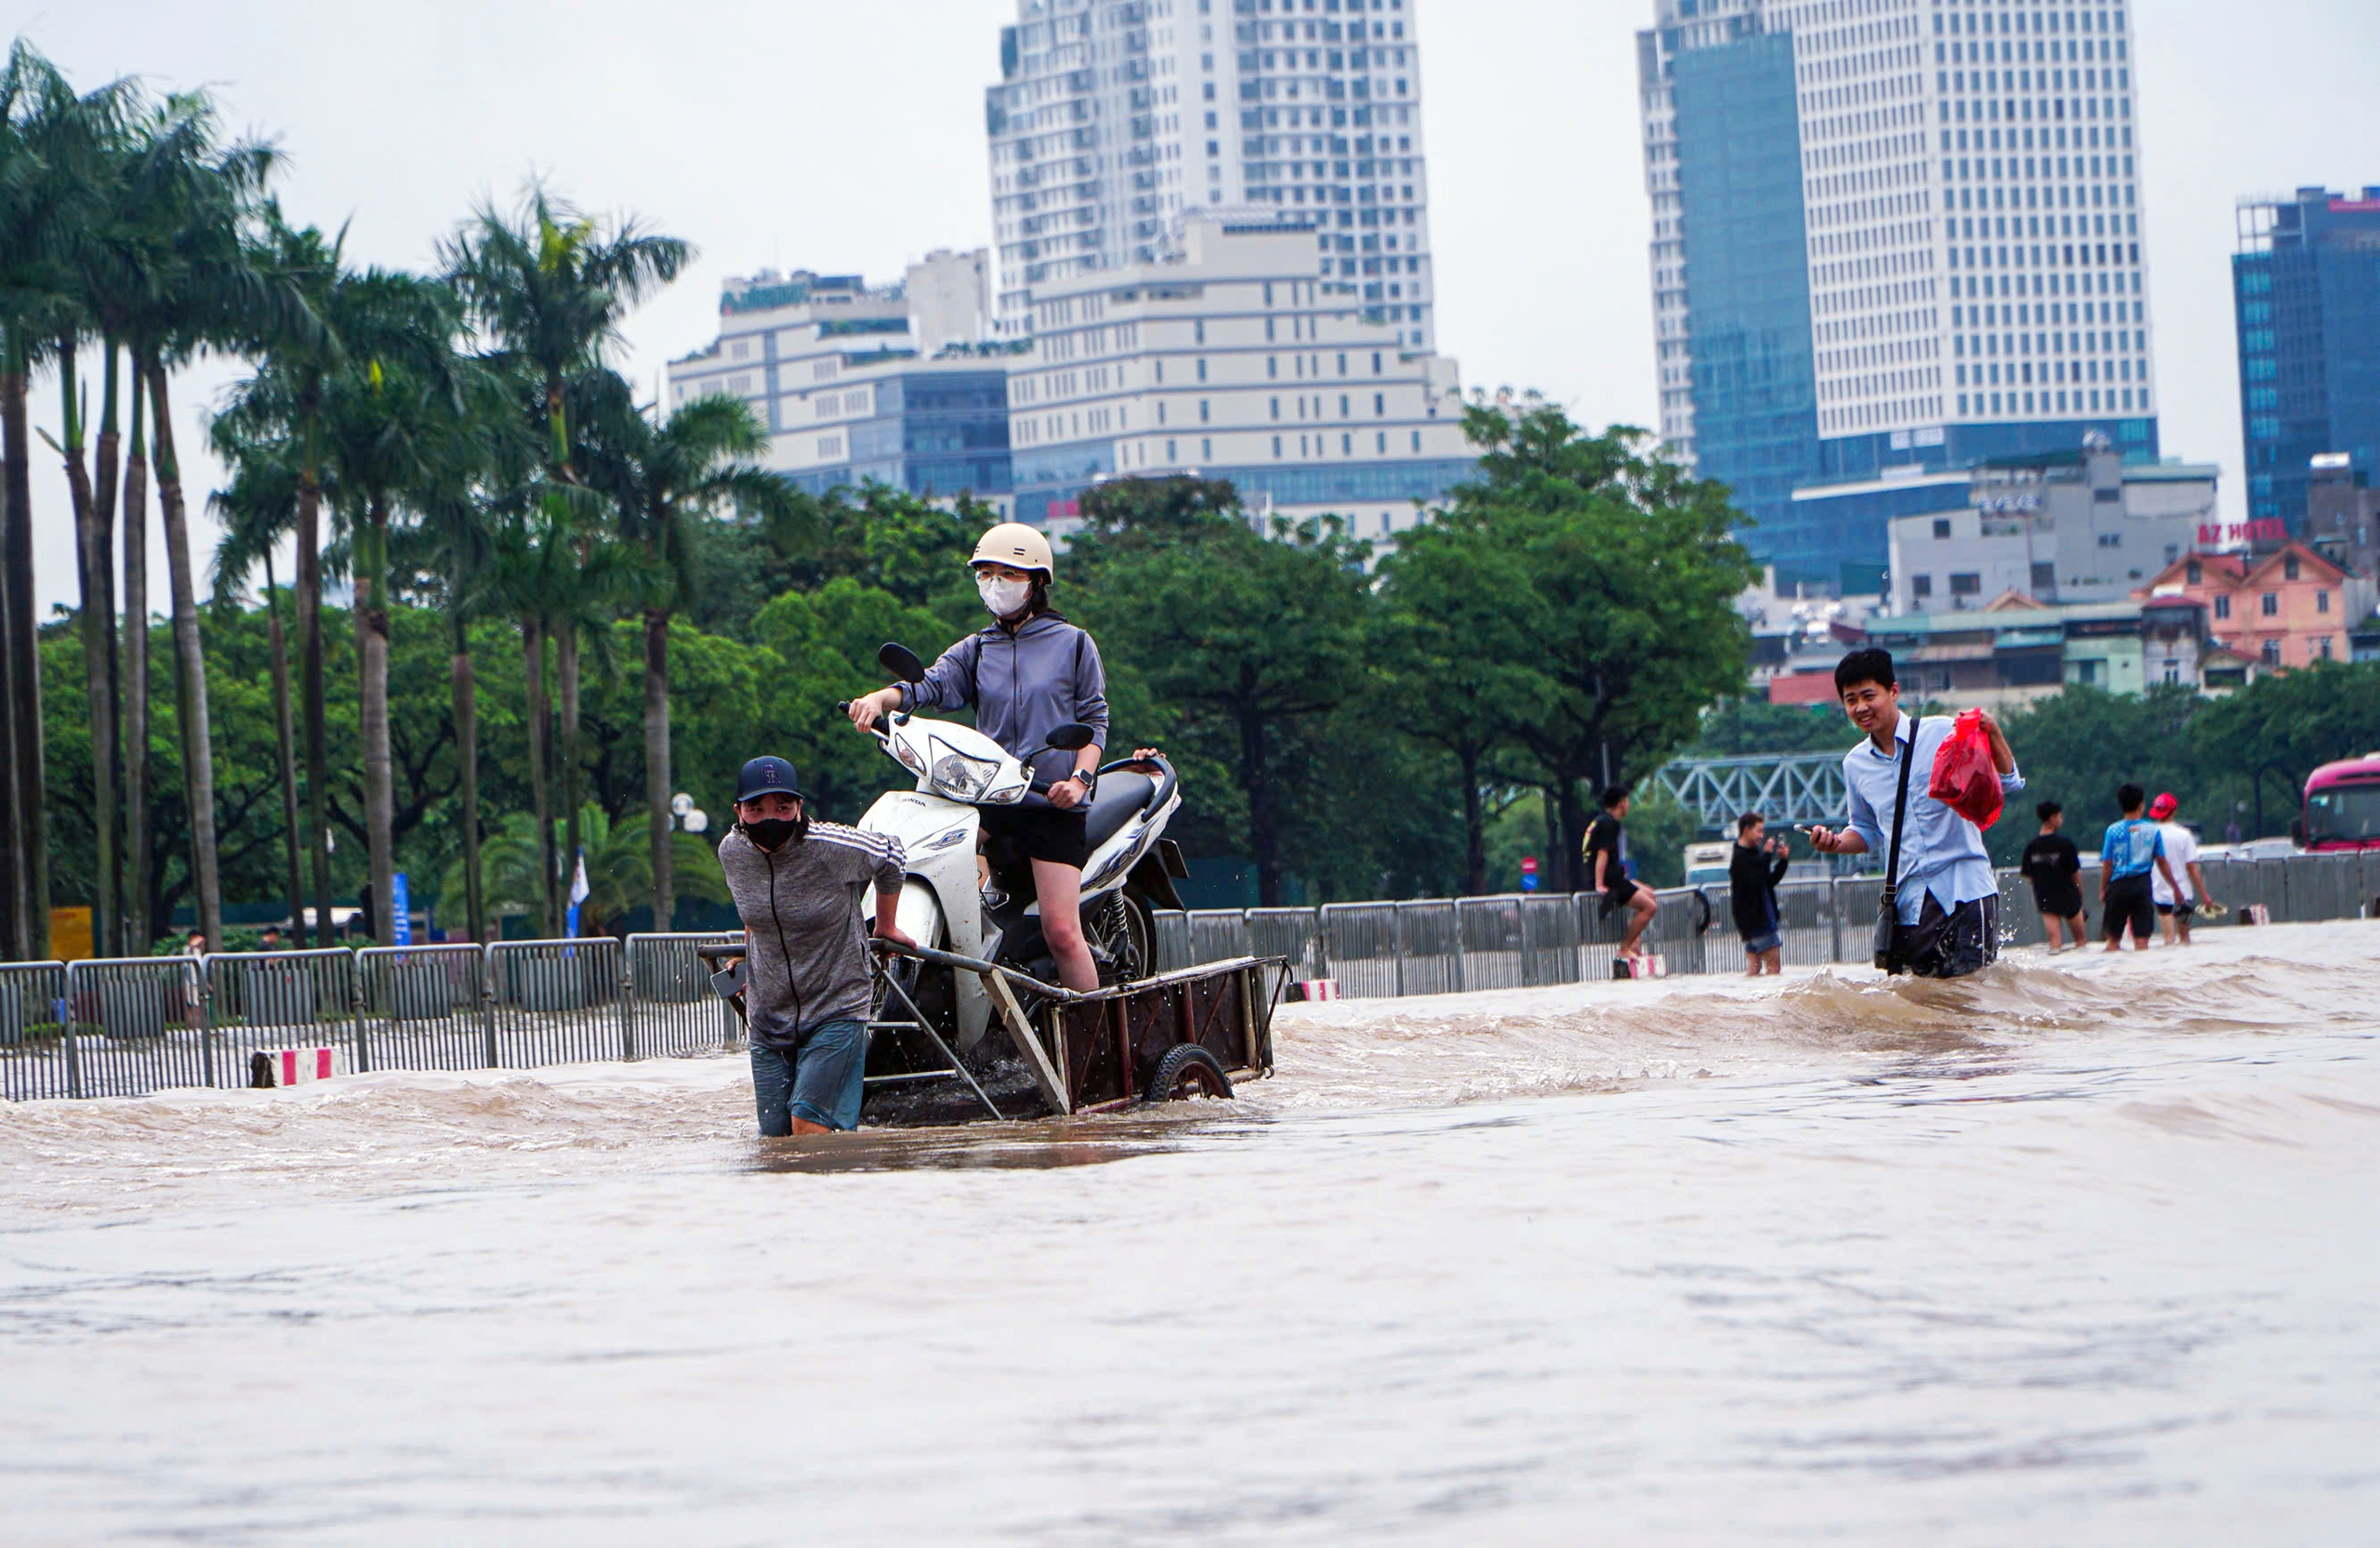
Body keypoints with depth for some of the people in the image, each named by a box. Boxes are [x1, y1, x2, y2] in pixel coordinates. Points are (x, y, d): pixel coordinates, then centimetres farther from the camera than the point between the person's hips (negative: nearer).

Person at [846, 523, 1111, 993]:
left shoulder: (1073, 644, 8)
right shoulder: (976, 649, 16)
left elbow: (1094, 720, 5)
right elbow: (932, 685, -2)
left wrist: (1079, 779, -12)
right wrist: (882, 698, -24)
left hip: (1054, 801, -4)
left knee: (1061, 932, -11)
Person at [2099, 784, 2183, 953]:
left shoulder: (2113, 831, -4)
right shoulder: (2152, 830, -1)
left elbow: (2107, 865, -4)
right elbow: (2162, 863, 4)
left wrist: (2102, 890, 6)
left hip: (2118, 886, 0)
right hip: (2142, 885, 0)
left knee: (2113, 938, 10)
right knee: (2142, 939, 1)